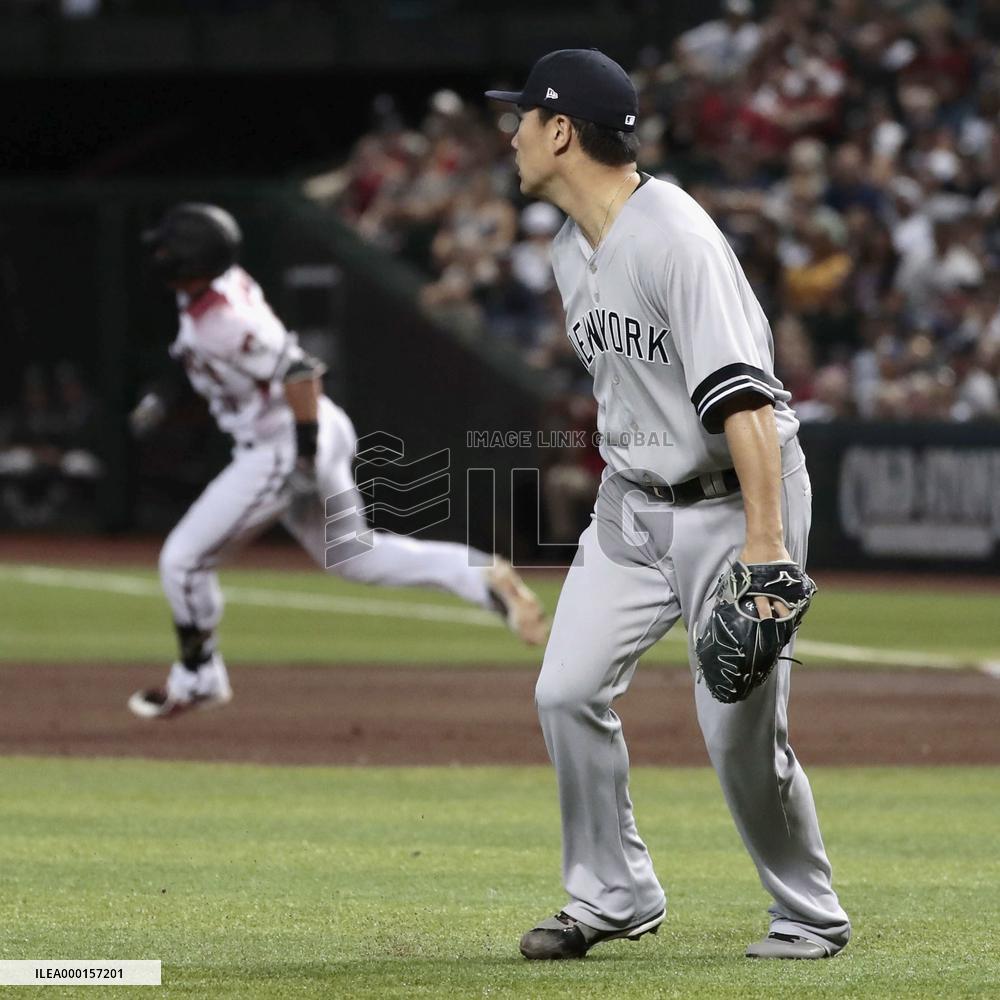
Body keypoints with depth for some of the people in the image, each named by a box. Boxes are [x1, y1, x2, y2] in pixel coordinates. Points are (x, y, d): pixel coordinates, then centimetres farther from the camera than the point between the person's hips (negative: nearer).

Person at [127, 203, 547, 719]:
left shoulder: (221, 321, -26)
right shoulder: (228, 282, 3)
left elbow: (298, 370, -32)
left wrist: (307, 454, -30)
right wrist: (163, 394, 19)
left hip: (280, 452, -10)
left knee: (182, 560, 3)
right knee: (355, 555, 19)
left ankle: (198, 678, 20)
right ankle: (483, 577, 6)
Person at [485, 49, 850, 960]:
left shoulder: (673, 236, -23)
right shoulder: (571, 252, 7)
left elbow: (741, 394, -31)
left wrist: (764, 541, -37)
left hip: (734, 497, -8)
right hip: (632, 505, 8)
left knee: (741, 729, -8)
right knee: (568, 691, -1)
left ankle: (811, 916, 11)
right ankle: (614, 895, 14)